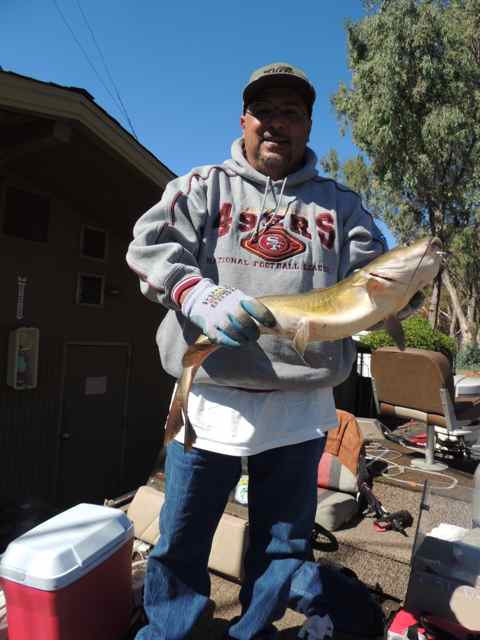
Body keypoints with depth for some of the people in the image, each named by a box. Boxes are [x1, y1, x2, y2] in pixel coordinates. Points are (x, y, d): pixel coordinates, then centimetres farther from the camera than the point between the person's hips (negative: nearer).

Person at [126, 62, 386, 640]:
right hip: (211, 397, -1)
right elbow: (151, 250, -5)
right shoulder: (203, 187, 8)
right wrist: (206, 300, -24)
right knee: (182, 543, 12)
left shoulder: (338, 203, 14)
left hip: (302, 406, 3)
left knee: (284, 547, 19)